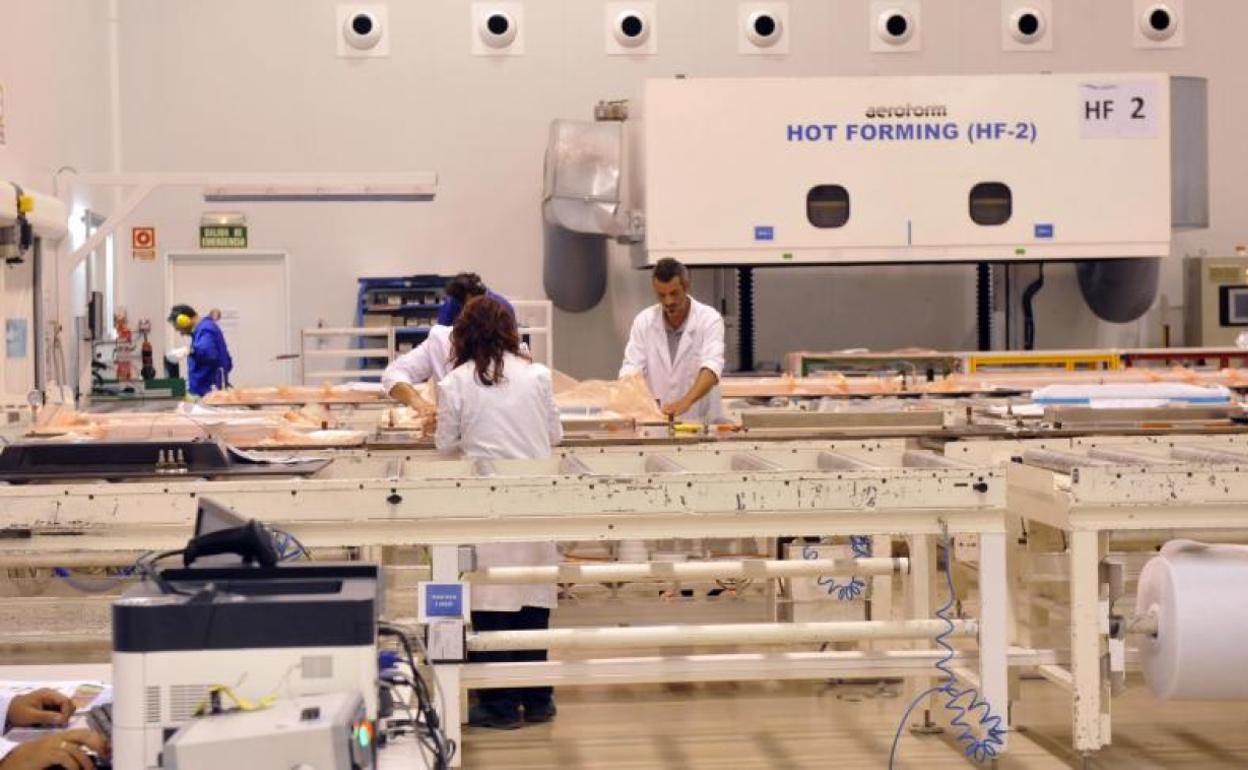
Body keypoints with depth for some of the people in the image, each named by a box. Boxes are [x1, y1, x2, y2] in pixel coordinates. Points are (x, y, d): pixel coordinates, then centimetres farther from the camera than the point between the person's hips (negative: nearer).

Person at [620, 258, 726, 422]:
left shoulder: (710, 319, -6)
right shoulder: (643, 321, 4)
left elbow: (711, 367, -20)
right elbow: (631, 370, -1)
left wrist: (685, 402, -36)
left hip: (703, 421, -3)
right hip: (656, 423, 3)